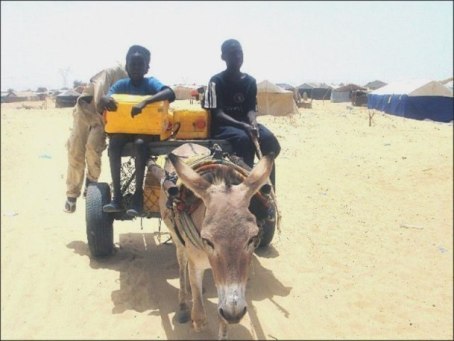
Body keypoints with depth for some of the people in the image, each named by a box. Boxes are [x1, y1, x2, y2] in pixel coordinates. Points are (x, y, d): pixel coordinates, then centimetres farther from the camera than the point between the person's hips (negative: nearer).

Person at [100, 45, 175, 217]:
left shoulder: (150, 82, -5)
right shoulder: (121, 84, 5)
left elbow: (170, 94, -25)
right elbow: (105, 97, -7)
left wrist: (145, 102, -38)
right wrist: (105, 99, -32)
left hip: (148, 129, -3)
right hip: (124, 128, 3)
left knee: (140, 143, -35)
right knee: (114, 142, -28)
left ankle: (138, 195, -27)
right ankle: (117, 195, -24)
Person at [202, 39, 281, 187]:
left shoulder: (250, 81, 8)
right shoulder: (216, 81, -6)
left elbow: (251, 109, 2)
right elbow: (217, 114, -13)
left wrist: (253, 124, -23)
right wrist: (243, 125, -28)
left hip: (245, 123, 4)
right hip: (222, 126, -4)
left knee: (269, 139, -24)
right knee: (244, 138, -36)